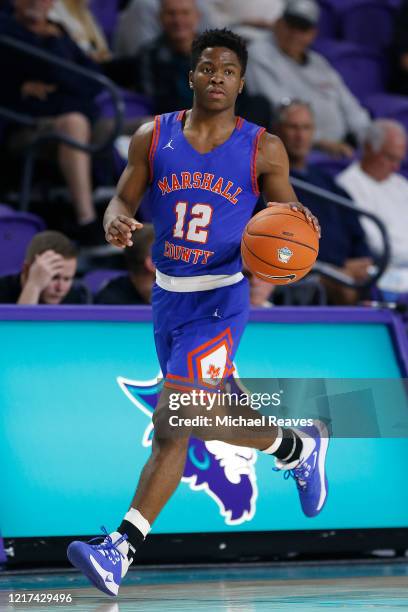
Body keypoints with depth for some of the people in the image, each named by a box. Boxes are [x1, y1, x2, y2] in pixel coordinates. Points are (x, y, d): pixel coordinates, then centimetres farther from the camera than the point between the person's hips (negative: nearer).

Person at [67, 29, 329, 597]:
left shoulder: (263, 149, -5)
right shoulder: (153, 137, 2)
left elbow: (287, 214, 4)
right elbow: (124, 198, 8)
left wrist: (300, 226, -20)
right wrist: (116, 221, -16)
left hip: (220, 299, -5)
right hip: (168, 295, 5)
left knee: (172, 426, -14)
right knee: (207, 420, 19)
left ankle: (121, 549, -15)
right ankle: (295, 448, 47)